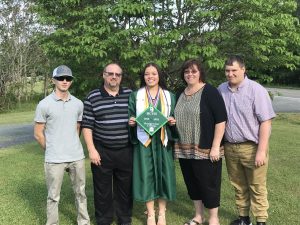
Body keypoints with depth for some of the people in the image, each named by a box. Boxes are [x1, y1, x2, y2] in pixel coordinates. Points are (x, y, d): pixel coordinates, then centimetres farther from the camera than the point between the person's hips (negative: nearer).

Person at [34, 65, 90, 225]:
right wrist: (51, 151, 3)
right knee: (53, 197, 7)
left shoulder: (78, 104, 5)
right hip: (54, 160, -4)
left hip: (77, 157, 4)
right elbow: (38, 134, -2)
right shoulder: (44, 104, -7)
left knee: (80, 193, 16)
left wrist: (73, 147, 10)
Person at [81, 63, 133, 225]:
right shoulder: (93, 97, -2)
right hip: (102, 151, -2)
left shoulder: (130, 94, 5)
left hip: (126, 151, 2)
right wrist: (91, 150, -9)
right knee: (103, 189, 9)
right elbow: (87, 126, -3)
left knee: (125, 187, 12)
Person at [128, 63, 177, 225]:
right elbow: (130, 117, 6)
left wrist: (173, 121, -10)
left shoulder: (169, 96, 10)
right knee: (147, 175, 0)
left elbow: (174, 118, 11)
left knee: (163, 174, 2)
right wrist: (131, 122, -15)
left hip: (162, 141, 1)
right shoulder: (135, 96, 7)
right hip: (144, 141, -1)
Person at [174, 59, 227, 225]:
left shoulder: (209, 92, -9)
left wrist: (215, 147, -18)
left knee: (208, 184, 3)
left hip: (205, 149, -7)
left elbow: (221, 120, -15)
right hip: (185, 150, 7)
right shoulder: (180, 94, 12)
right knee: (192, 183, 15)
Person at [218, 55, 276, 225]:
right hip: (230, 147, 5)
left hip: (252, 147, -4)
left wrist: (261, 151, -17)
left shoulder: (256, 90, -10)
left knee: (257, 188, 4)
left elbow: (266, 122, -13)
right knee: (239, 186, 16)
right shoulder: (221, 90, 5)